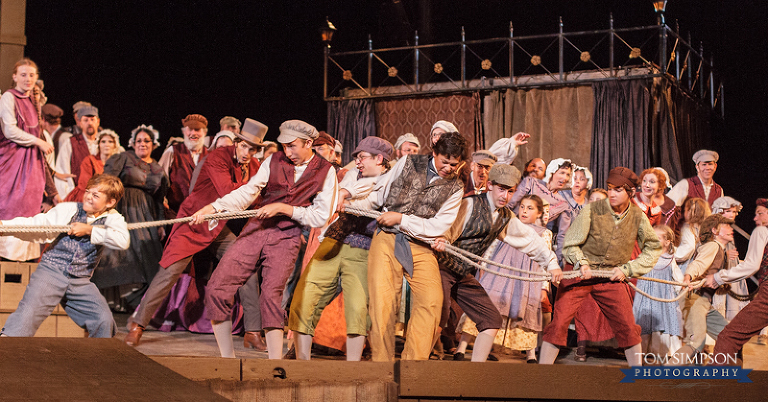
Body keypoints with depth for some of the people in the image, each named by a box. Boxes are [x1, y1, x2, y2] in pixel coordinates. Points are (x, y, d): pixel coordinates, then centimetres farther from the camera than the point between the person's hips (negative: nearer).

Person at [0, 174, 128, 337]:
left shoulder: (112, 218, 6)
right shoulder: (67, 210, 5)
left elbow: (123, 241, -15)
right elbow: (34, 225, 1)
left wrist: (89, 230, -14)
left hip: (80, 282, 1)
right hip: (51, 270, -1)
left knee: (104, 320, -6)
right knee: (28, 313, -18)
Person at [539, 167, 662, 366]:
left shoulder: (638, 217, -3)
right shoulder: (591, 210, -12)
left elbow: (653, 249, 9)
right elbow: (571, 244, -5)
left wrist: (627, 269, 0)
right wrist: (581, 263, -23)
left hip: (611, 277, 3)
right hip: (579, 273, -3)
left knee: (628, 326, 2)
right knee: (559, 321, -11)